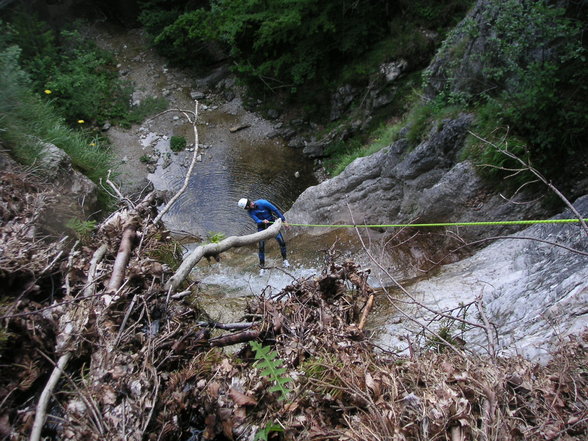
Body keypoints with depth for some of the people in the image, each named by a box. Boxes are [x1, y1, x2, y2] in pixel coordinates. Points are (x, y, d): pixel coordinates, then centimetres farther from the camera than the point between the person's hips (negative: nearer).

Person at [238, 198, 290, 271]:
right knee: (261, 246, -5)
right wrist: (263, 221, -48)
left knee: (281, 241, -8)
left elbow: (275, 210, -18)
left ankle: (285, 259, 15)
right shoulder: (250, 212, -15)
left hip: (272, 222, -1)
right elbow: (257, 221, -23)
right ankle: (262, 266, 7)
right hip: (261, 225, 1)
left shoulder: (262, 203, -25)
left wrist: (283, 221, -14)